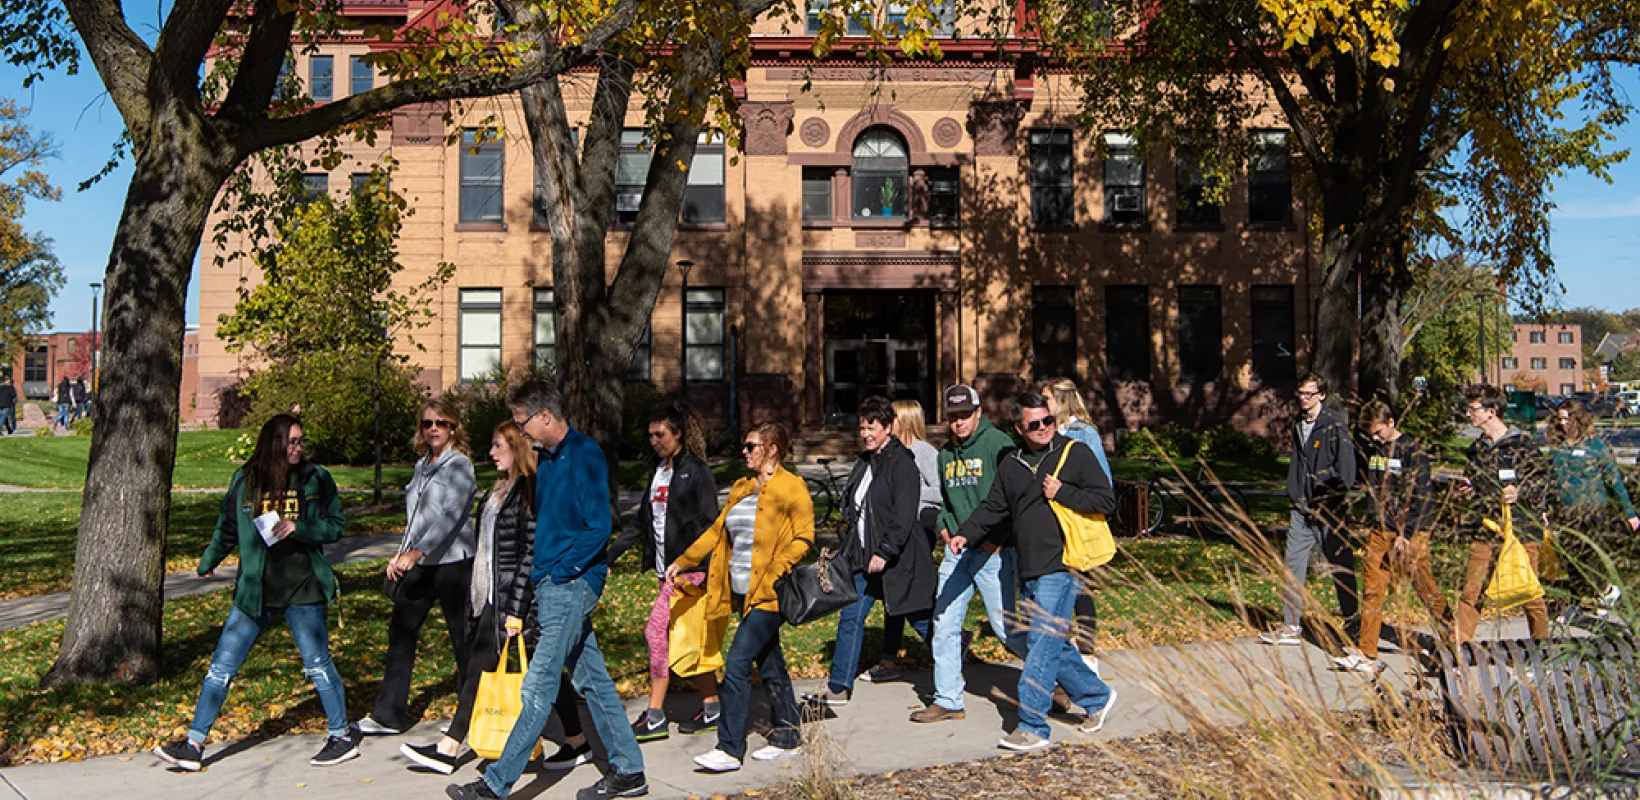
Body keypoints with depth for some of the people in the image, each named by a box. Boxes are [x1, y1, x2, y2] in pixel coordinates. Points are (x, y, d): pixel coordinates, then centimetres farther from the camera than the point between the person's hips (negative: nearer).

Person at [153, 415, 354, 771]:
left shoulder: (316, 478, -1)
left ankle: (342, 737, 16)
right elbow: (227, 528, 18)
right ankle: (194, 745, 18)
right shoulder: (244, 480, 4)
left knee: (318, 665, 1)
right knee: (222, 666, 6)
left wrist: (298, 527, -16)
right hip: (254, 591, 3)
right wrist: (207, 564, 28)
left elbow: (337, 525, -1)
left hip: (303, 590, -3)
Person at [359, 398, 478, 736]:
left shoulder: (459, 464, -10)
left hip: (451, 561, -8)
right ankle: (389, 715, 21)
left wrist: (417, 551, -28)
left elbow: (450, 516, -21)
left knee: (462, 638, 1)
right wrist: (401, 554, 17)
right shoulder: (423, 464, 14)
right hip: (418, 563, 8)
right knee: (401, 631, 10)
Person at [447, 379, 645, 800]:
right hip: (552, 583, 10)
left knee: (538, 686, -5)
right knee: (591, 678, 12)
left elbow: (599, 526, -19)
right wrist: (539, 569, 12)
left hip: (572, 583, -10)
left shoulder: (584, 454, -14)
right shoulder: (547, 458, 15)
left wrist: (558, 570, -15)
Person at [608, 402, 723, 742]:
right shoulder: (658, 471, 15)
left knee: (657, 631, -9)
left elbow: (709, 523, -12)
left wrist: (691, 565, -19)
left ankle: (655, 717, -1)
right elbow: (643, 518, 21)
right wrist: (610, 554, 18)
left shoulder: (696, 471, -9)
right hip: (667, 567, 8)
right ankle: (711, 708, 19)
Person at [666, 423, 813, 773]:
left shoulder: (792, 488, -7)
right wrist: (682, 562, 16)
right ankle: (787, 737, 26)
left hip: (768, 593, -8)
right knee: (769, 665, 14)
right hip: (744, 592, 8)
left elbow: (804, 538, -11)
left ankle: (730, 749, -5)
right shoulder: (740, 489, 15)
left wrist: (775, 570, -20)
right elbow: (717, 531, 19)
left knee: (737, 663, -12)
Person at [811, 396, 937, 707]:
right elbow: (852, 507, 21)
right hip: (864, 557, 8)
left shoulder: (901, 463, -14)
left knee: (922, 620, 5)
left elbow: (904, 515, -21)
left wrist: (885, 552, -25)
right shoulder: (864, 462, 12)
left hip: (897, 559, -8)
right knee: (850, 618, 5)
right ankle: (838, 688, 12)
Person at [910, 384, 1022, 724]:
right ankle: (947, 700, 14)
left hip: (992, 551, -6)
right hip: (956, 552, 7)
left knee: (1004, 626, -3)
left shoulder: (998, 443, -8)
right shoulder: (945, 454, 14)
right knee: (944, 624, 4)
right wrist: (943, 528, 8)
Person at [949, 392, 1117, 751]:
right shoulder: (1011, 465, 14)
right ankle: (1097, 695, 34)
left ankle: (1032, 727, -3)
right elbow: (993, 509, 15)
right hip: (1028, 572, 7)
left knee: (1042, 646, -10)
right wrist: (966, 535, -1)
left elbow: (1106, 499, -4)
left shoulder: (1075, 453, -1)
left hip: (1060, 568, -7)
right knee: (1051, 647, 14)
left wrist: (1061, 493, -14)